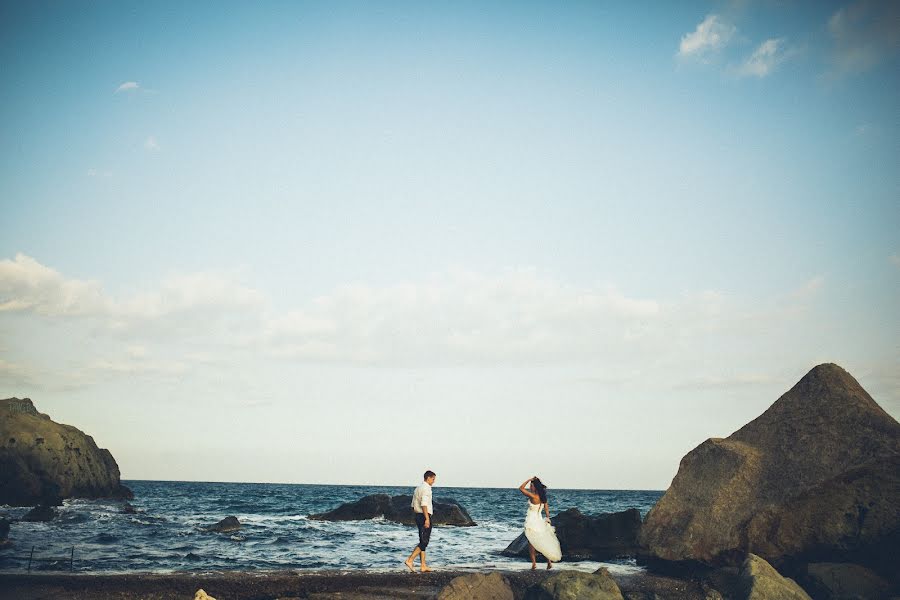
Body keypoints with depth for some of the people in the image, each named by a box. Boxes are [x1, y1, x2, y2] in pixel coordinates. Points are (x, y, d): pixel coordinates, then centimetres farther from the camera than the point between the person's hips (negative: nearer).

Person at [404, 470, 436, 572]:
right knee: (424, 542, -8)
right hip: (425, 516, -10)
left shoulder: (418, 488, 18)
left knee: (423, 542, 11)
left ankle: (423, 566, 12)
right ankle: (410, 560, -14)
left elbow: (413, 506, 21)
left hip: (418, 516, 10)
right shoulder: (426, 488, -12)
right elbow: (424, 504, -23)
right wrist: (427, 518, -24)